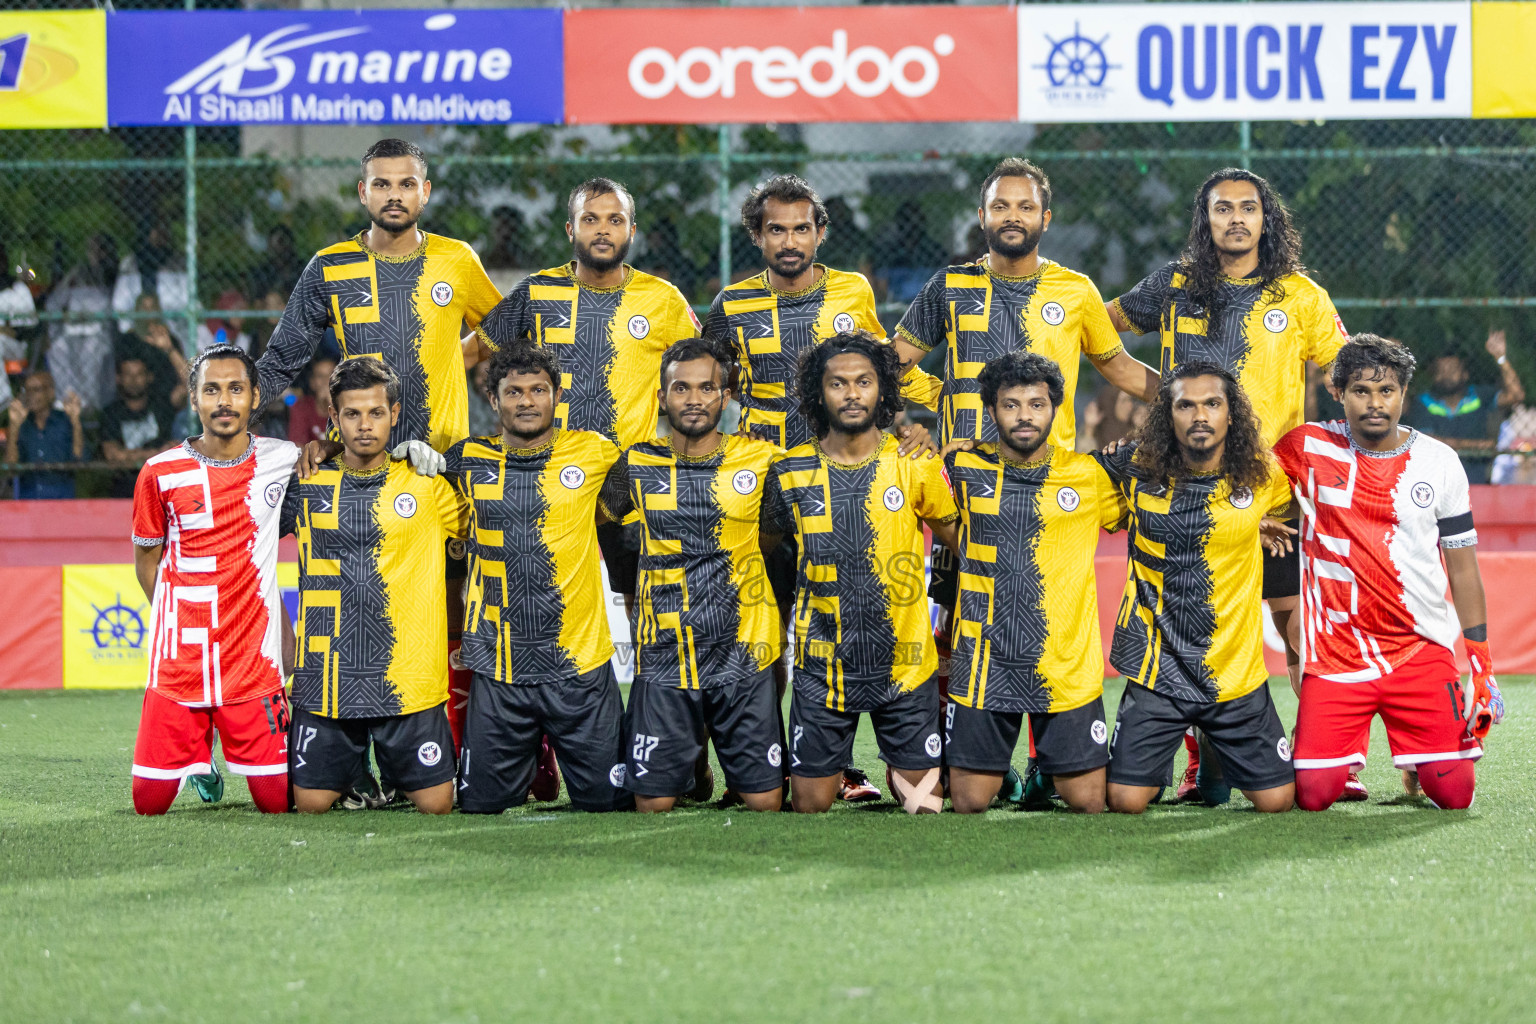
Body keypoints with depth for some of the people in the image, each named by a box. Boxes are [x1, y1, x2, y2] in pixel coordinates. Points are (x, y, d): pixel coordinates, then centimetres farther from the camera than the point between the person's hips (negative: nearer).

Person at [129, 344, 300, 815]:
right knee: (149, 802, 0)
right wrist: (180, 626, 6)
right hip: (178, 665, 0)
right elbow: (147, 560, 9)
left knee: (278, 801, -4)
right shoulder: (160, 474, -4)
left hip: (254, 662, 0)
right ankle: (199, 754, 33)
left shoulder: (282, 460, -1)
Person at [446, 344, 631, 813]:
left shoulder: (593, 453, 2)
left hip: (580, 667, -1)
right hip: (497, 672, 1)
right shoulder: (468, 462, 4)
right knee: (483, 805, 5)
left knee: (607, 801, 1)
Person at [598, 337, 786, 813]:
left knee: (764, 801, -2)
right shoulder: (638, 464, 5)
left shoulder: (760, 460, 1)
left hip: (743, 655, -1)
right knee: (653, 802, -2)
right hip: (663, 661, 1)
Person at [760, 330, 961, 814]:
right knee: (810, 805, 4)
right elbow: (759, 548, 12)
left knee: (925, 802, 3)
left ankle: (901, 772, 35)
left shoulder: (916, 466, -4)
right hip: (822, 664, 0)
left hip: (904, 662, 0)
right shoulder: (791, 473, -3)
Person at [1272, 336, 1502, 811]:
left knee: (1455, 792, -9)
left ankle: (1419, 764, 27)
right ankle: (1342, 761, 24)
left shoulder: (1439, 462, 3)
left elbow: (1462, 563, 8)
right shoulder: (1309, 449, -2)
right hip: (1336, 651, -1)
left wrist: (1480, 658, 4)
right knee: (1313, 794, -12)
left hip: (1423, 647, 1)